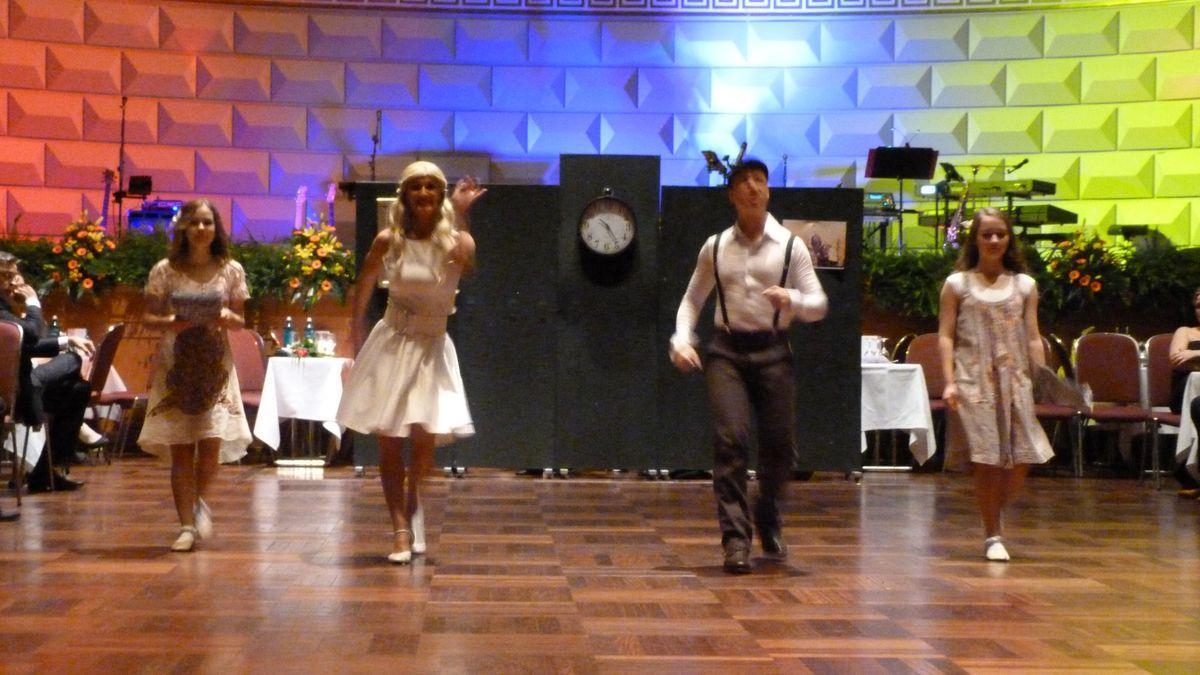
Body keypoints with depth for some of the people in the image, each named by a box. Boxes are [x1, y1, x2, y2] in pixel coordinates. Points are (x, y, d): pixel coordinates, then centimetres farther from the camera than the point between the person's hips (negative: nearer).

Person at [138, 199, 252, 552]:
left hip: (215, 364, 1)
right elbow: (149, 317, 5)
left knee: (212, 441, -9)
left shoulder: (231, 270, 4)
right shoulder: (164, 270, 1)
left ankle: (200, 500, 21)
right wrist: (169, 323, -16)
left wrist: (227, 318, -13)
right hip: (174, 363, 0)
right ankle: (187, 525, 8)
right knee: (180, 447, -1)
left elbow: (239, 321, 9)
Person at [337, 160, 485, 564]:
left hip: (432, 348, 0)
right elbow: (360, 296, 7)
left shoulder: (454, 240, -4)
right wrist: (359, 350, 7)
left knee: (425, 437, -9)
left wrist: (460, 215, -28)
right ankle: (402, 528, 9)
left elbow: (466, 261, -29)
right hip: (391, 345, 0)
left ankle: (412, 495, 25)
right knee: (389, 440, -1)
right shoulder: (388, 241, -3)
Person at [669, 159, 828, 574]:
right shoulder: (715, 248, 7)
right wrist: (681, 340, -2)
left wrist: (792, 299, -20)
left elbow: (820, 305, 1)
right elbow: (692, 299, 16)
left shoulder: (790, 246, 3)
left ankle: (769, 523, 31)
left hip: (773, 352, 0)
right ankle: (735, 539, -9)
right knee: (730, 440, -14)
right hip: (727, 352, 0)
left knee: (779, 445, 4)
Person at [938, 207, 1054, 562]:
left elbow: (1033, 339, 10)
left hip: (1014, 381, 3)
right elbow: (945, 336, 1)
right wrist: (950, 382, -8)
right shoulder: (957, 284, 5)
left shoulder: (1024, 286, 12)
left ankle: (994, 516, 23)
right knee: (987, 461, -6)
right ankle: (993, 536, 8)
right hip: (974, 382, -2)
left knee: (1021, 460, -4)